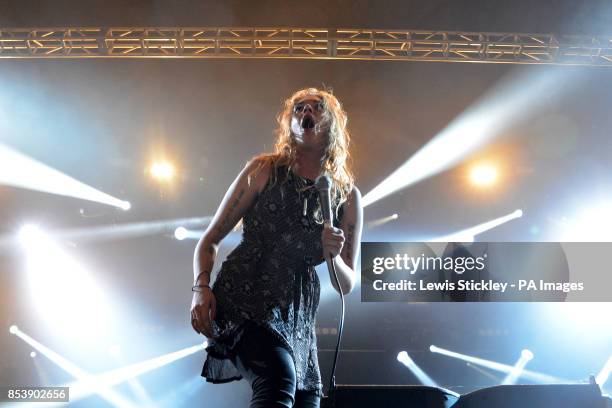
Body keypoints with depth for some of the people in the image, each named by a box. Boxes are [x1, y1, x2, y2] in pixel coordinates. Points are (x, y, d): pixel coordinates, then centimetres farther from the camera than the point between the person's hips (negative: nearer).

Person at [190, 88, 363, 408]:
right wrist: (201, 287, -12)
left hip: (296, 317, 4)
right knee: (280, 377, -30)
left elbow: (347, 285, 10)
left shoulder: (347, 195, 8)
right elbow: (210, 240, 5)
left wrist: (333, 256, -11)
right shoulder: (264, 170, 3)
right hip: (242, 300, -4)